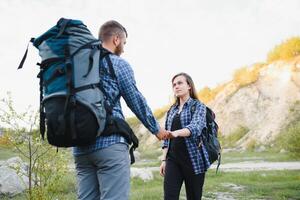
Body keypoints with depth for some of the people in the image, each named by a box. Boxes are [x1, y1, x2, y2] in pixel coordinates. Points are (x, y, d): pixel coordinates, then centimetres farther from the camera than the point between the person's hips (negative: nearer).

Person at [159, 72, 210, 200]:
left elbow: (196, 127, -22)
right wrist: (164, 160, 7)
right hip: (173, 159, 4)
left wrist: (176, 133, -40)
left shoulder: (198, 106, -2)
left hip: (193, 159, -4)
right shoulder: (172, 110, 15)